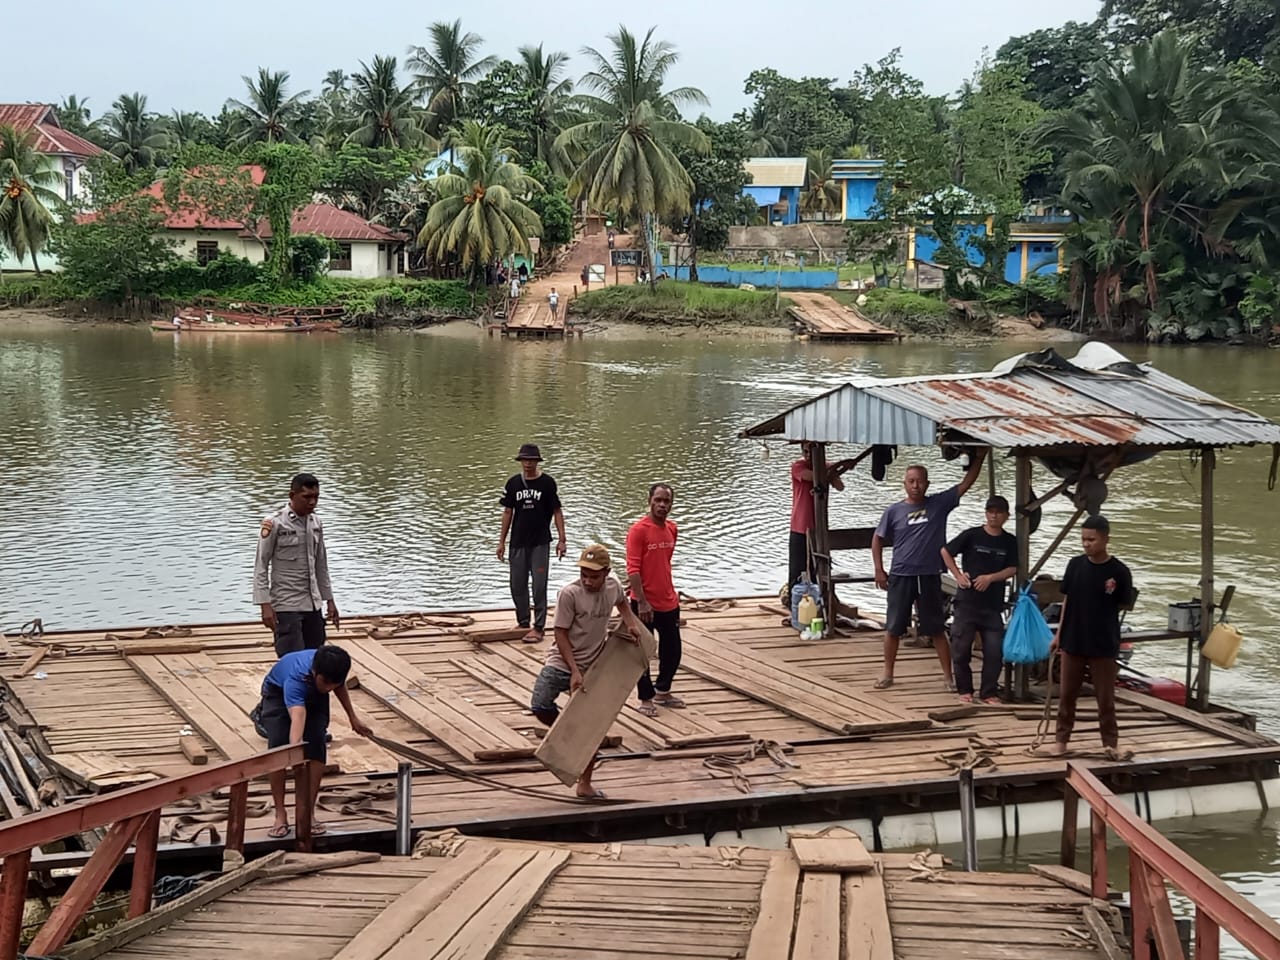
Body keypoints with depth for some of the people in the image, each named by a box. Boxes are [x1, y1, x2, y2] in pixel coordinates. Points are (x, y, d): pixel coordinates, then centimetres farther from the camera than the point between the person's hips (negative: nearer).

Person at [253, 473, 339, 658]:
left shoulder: (316, 523, 9)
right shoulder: (274, 524, -11)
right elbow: (261, 567, -10)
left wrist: (329, 600, 17)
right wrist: (265, 605, -16)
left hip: (313, 604, 7)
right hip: (286, 606, -7)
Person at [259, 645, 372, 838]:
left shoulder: (331, 671, -32)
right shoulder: (295, 678, -47)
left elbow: (339, 686, -5)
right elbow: (297, 718, -63)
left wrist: (353, 718, 0)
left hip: (314, 695, 4)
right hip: (279, 692, -3)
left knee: (317, 745, -16)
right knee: (277, 746, -21)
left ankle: (309, 813, -6)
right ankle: (280, 815, -9)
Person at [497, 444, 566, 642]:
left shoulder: (547, 482, -3)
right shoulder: (513, 483, 4)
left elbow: (557, 512, 0)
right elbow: (507, 512, 10)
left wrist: (561, 539, -6)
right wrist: (502, 541, 8)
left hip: (540, 543, -3)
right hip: (518, 542, 3)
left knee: (539, 586, -4)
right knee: (517, 585, 8)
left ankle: (538, 627, -1)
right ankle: (523, 623, 22)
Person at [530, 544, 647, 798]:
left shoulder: (613, 586, -5)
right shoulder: (569, 593, -20)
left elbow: (622, 602, 22)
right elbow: (561, 634, -17)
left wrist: (630, 624, 3)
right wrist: (574, 671, -22)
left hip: (595, 667, 3)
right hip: (562, 663, -3)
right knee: (540, 707, -20)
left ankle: (585, 784, 17)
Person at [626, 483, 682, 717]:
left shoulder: (671, 529, 7)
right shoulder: (639, 530, -14)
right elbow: (632, 568, -18)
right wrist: (642, 601, -22)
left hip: (669, 602, 7)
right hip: (646, 604, -7)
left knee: (672, 650, 14)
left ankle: (662, 691, 32)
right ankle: (646, 698, 15)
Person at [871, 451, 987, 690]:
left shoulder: (939, 504, 1)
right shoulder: (894, 511, 0)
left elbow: (966, 483, -1)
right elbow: (878, 538, 9)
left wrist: (979, 458, -11)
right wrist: (879, 569, 2)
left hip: (930, 577, 0)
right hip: (900, 577, 0)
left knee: (936, 629, 6)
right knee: (893, 628, 6)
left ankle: (949, 676, 12)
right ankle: (888, 674, 20)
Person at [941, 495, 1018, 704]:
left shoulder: (1010, 542, 4)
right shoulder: (972, 535, -2)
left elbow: (1012, 569, 1)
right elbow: (946, 552, 6)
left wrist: (990, 578, -14)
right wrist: (958, 575, -3)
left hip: (993, 605, 2)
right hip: (967, 602, -2)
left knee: (995, 651, -1)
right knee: (961, 649, 2)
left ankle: (989, 692, 11)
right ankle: (965, 690, 17)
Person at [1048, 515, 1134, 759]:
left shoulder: (1119, 572, -10)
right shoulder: (1075, 565, -1)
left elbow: (1124, 605, 2)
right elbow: (1067, 599, 7)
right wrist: (1059, 633, 7)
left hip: (1103, 644, -3)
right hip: (1073, 641, 3)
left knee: (1105, 697, 6)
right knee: (1066, 694, 11)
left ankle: (1111, 743, 18)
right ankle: (1061, 739, 21)